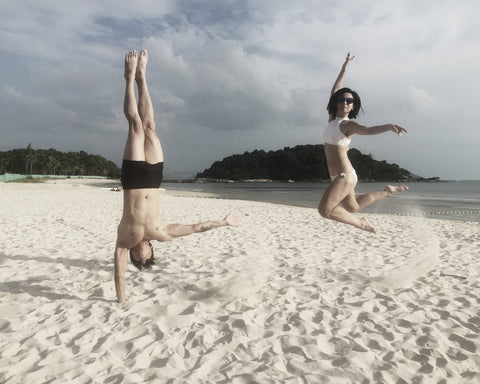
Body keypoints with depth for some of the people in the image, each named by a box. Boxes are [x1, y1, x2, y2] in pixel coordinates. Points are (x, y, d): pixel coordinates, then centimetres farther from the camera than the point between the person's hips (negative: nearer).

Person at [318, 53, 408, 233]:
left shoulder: (348, 124, -11)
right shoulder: (333, 118, 9)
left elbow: (367, 130, -31)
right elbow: (334, 90, 18)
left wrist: (388, 126, -49)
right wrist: (344, 68, 25)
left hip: (345, 176, -9)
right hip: (338, 176, 9)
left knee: (324, 210, -17)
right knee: (353, 207, 27)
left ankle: (360, 223, 2)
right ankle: (387, 191, 41)